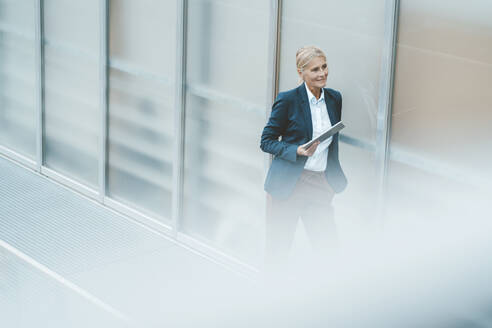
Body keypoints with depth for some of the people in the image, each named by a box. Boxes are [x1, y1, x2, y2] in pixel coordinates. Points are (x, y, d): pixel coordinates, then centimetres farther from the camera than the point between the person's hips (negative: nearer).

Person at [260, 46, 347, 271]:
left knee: (328, 248, -1)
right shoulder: (288, 100, -8)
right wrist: (297, 151, -20)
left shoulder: (334, 98, 8)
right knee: (278, 252, 1)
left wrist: (335, 179, 13)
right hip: (288, 184, -4)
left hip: (321, 184, 4)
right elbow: (267, 141, -4)